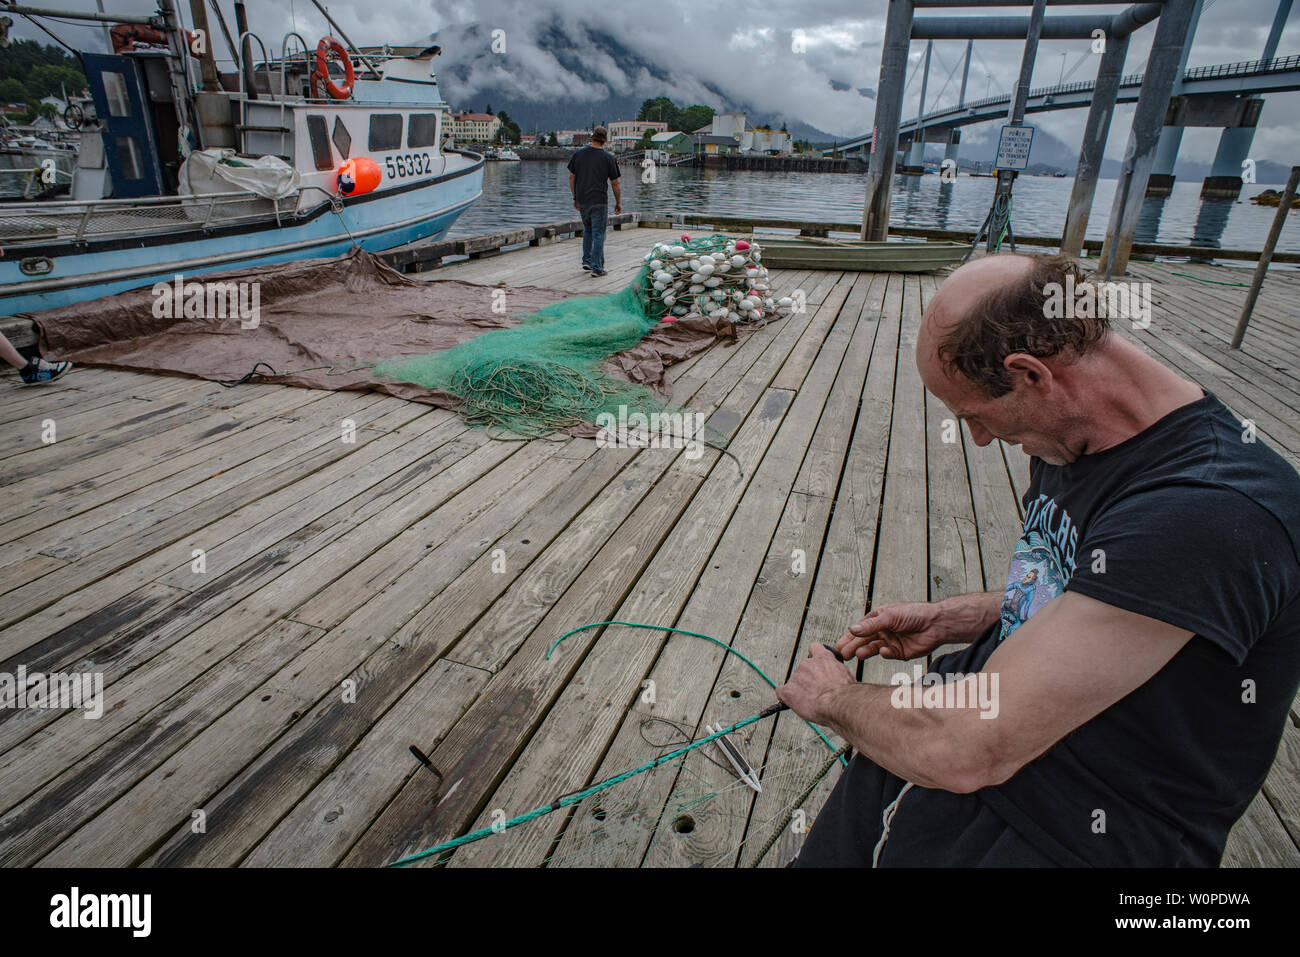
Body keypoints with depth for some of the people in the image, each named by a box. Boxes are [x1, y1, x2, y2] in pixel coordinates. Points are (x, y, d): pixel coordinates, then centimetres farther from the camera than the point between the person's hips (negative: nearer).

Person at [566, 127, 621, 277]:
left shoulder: (578, 154, 4)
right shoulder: (608, 158, -6)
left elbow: (571, 177, 7)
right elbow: (614, 183, -2)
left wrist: (575, 197, 14)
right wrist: (618, 202, 9)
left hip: (582, 201, 4)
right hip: (599, 201, -4)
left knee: (587, 230, 22)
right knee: (598, 234, 0)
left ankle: (587, 261, 21)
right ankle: (597, 267, -1)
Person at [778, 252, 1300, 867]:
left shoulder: (1210, 514, -30)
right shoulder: (1070, 438, 1)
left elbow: (966, 748, -30)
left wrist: (835, 697, -12)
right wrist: (947, 619, 5)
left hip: (1064, 836, -7)